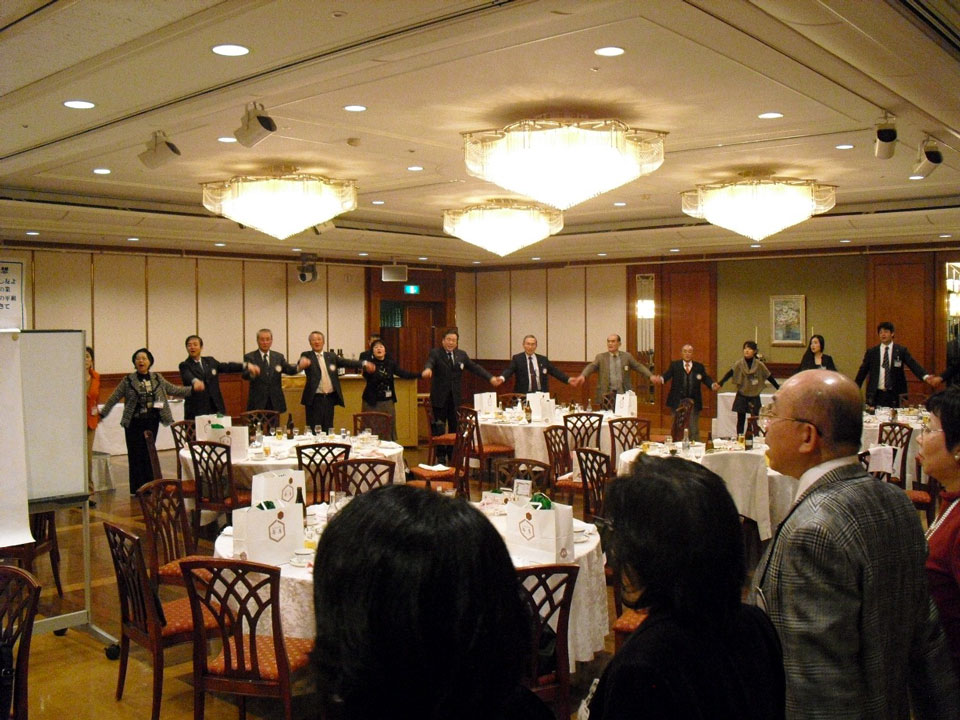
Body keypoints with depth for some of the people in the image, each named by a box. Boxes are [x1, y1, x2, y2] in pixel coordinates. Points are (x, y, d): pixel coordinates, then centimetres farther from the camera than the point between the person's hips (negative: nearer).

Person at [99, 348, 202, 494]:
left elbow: (173, 390, 12)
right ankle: (137, 489, 8)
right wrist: (102, 414, 1)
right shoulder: (127, 381, -1)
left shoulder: (157, 379, 7)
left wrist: (192, 388, 6)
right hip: (134, 423, -2)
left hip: (152, 422, 2)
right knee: (136, 455, 0)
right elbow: (113, 398, 2)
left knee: (149, 454, 6)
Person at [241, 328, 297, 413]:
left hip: (275, 403, 3)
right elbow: (245, 375, -15)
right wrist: (251, 372, -39)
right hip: (257, 403, -2)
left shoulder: (279, 356, 9)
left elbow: (289, 370, -5)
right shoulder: (250, 357, 0)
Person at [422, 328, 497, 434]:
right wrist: (428, 369, -48)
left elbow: (475, 368, 9)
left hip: (455, 397, 4)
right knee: (438, 429, -1)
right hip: (440, 397, -4)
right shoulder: (435, 353, -3)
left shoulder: (461, 355, 10)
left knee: (454, 427, 7)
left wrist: (490, 378, -1)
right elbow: (429, 363, -23)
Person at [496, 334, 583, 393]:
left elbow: (555, 371, 9)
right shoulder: (517, 359, 4)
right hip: (523, 396, -3)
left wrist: (569, 379, -4)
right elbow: (509, 370, -9)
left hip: (541, 395, 3)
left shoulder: (543, 359, 13)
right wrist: (502, 378, -31)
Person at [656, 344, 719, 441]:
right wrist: (661, 379, -34)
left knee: (694, 430, 3)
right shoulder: (674, 365, 3)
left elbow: (706, 379, 0)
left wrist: (713, 385, -22)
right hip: (677, 403, 0)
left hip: (693, 404, 0)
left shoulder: (699, 367, 7)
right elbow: (667, 375, -10)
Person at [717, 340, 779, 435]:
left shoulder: (759, 364, -3)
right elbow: (730, 373, -15)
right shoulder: (739, 363, -5)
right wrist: (720, 383, -30)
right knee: (741, 420, 5)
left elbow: (769, 377, 2)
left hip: (754, 396, 0)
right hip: (741, 396, 0)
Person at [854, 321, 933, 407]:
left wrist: (925, 376, -24)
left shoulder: (901, 351, 3)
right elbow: (862, 371, 8)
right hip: (876, 394, 1)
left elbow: (913, 365, -7)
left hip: (894, 394, -1)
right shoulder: (871, 352, 6)